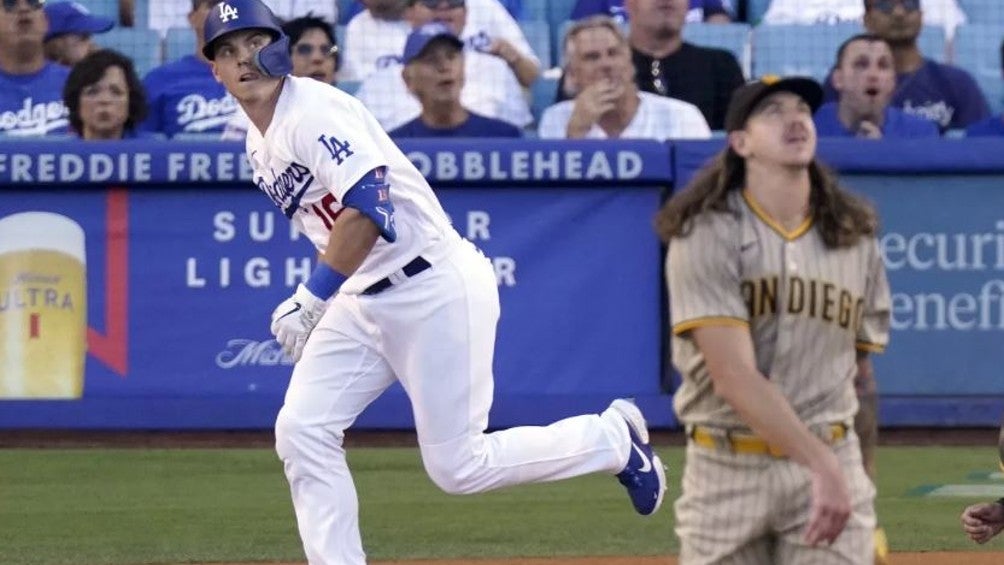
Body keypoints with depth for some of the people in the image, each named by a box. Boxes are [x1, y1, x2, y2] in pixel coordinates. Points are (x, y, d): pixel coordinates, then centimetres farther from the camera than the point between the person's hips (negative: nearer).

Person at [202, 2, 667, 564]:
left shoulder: (312, 111, -16)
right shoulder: (261, 147, 14)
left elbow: (368, 206, -28)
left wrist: (312, 297, -28)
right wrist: (311, 305, 10)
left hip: (437, 288, -9)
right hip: (362, 301, 9)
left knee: (457, 466, -5)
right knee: (301, 432, -4)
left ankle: (614, 437, 14)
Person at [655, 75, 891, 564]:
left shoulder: (856, 237, 8)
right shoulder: (708, 235, -9)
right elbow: (733, 376, -19)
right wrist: (823, 466, -25)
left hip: (830, 462, 3)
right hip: (727, 469, -3)